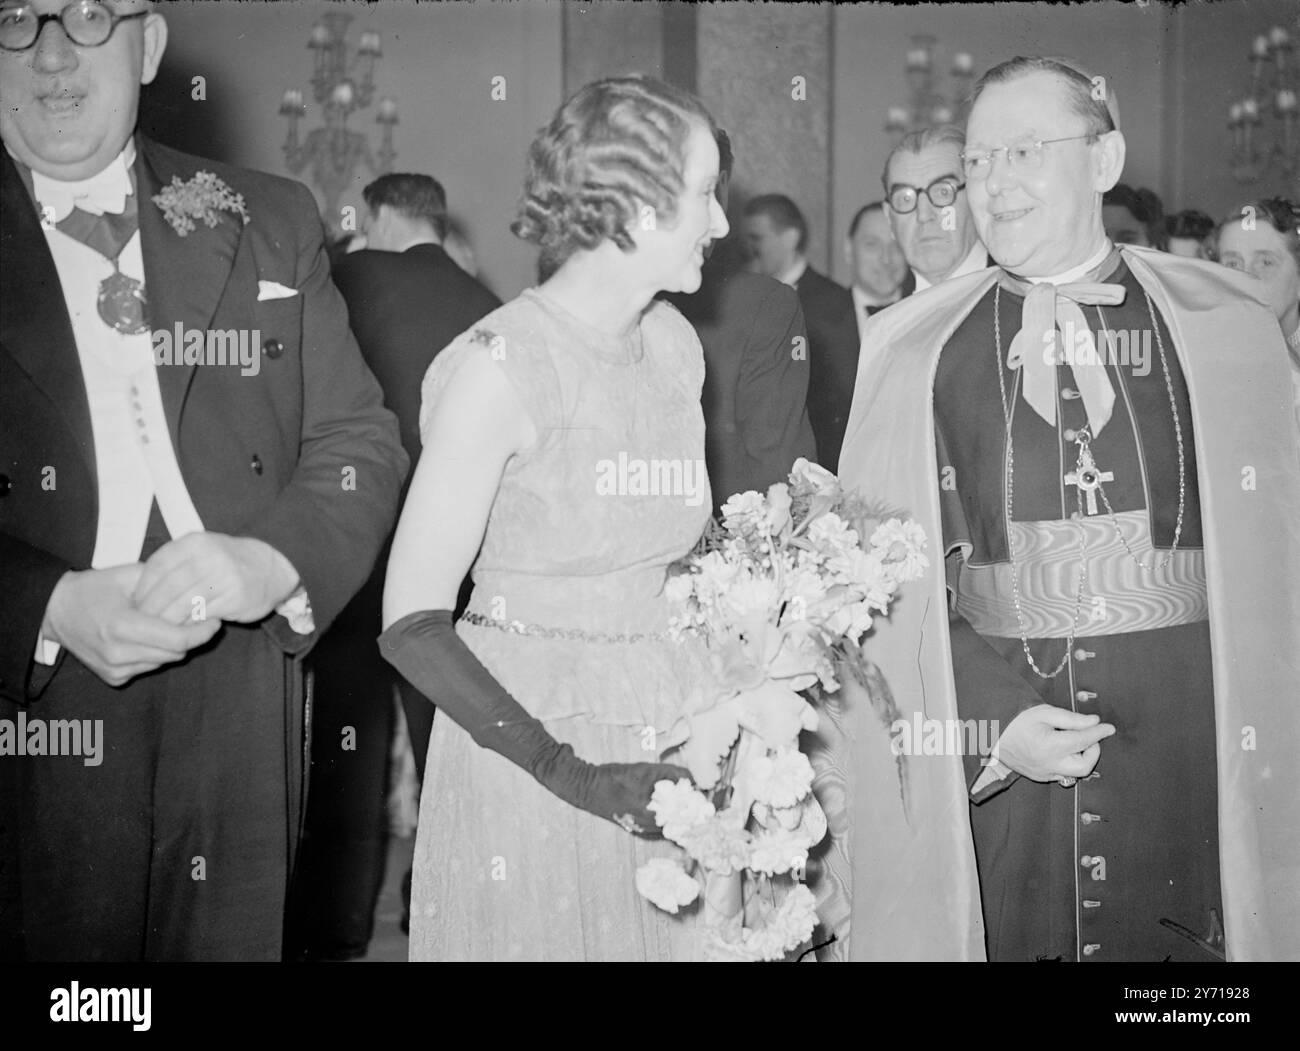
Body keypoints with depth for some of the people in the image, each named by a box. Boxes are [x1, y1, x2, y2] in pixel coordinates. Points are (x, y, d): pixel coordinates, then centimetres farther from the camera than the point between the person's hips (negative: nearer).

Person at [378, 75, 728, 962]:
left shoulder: (675, 345, 6)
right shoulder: (501, 365, -15)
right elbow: (410, 623, -17)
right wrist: (573, 775, -22)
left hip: (667, 754, 6)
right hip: (527, 766, -6)